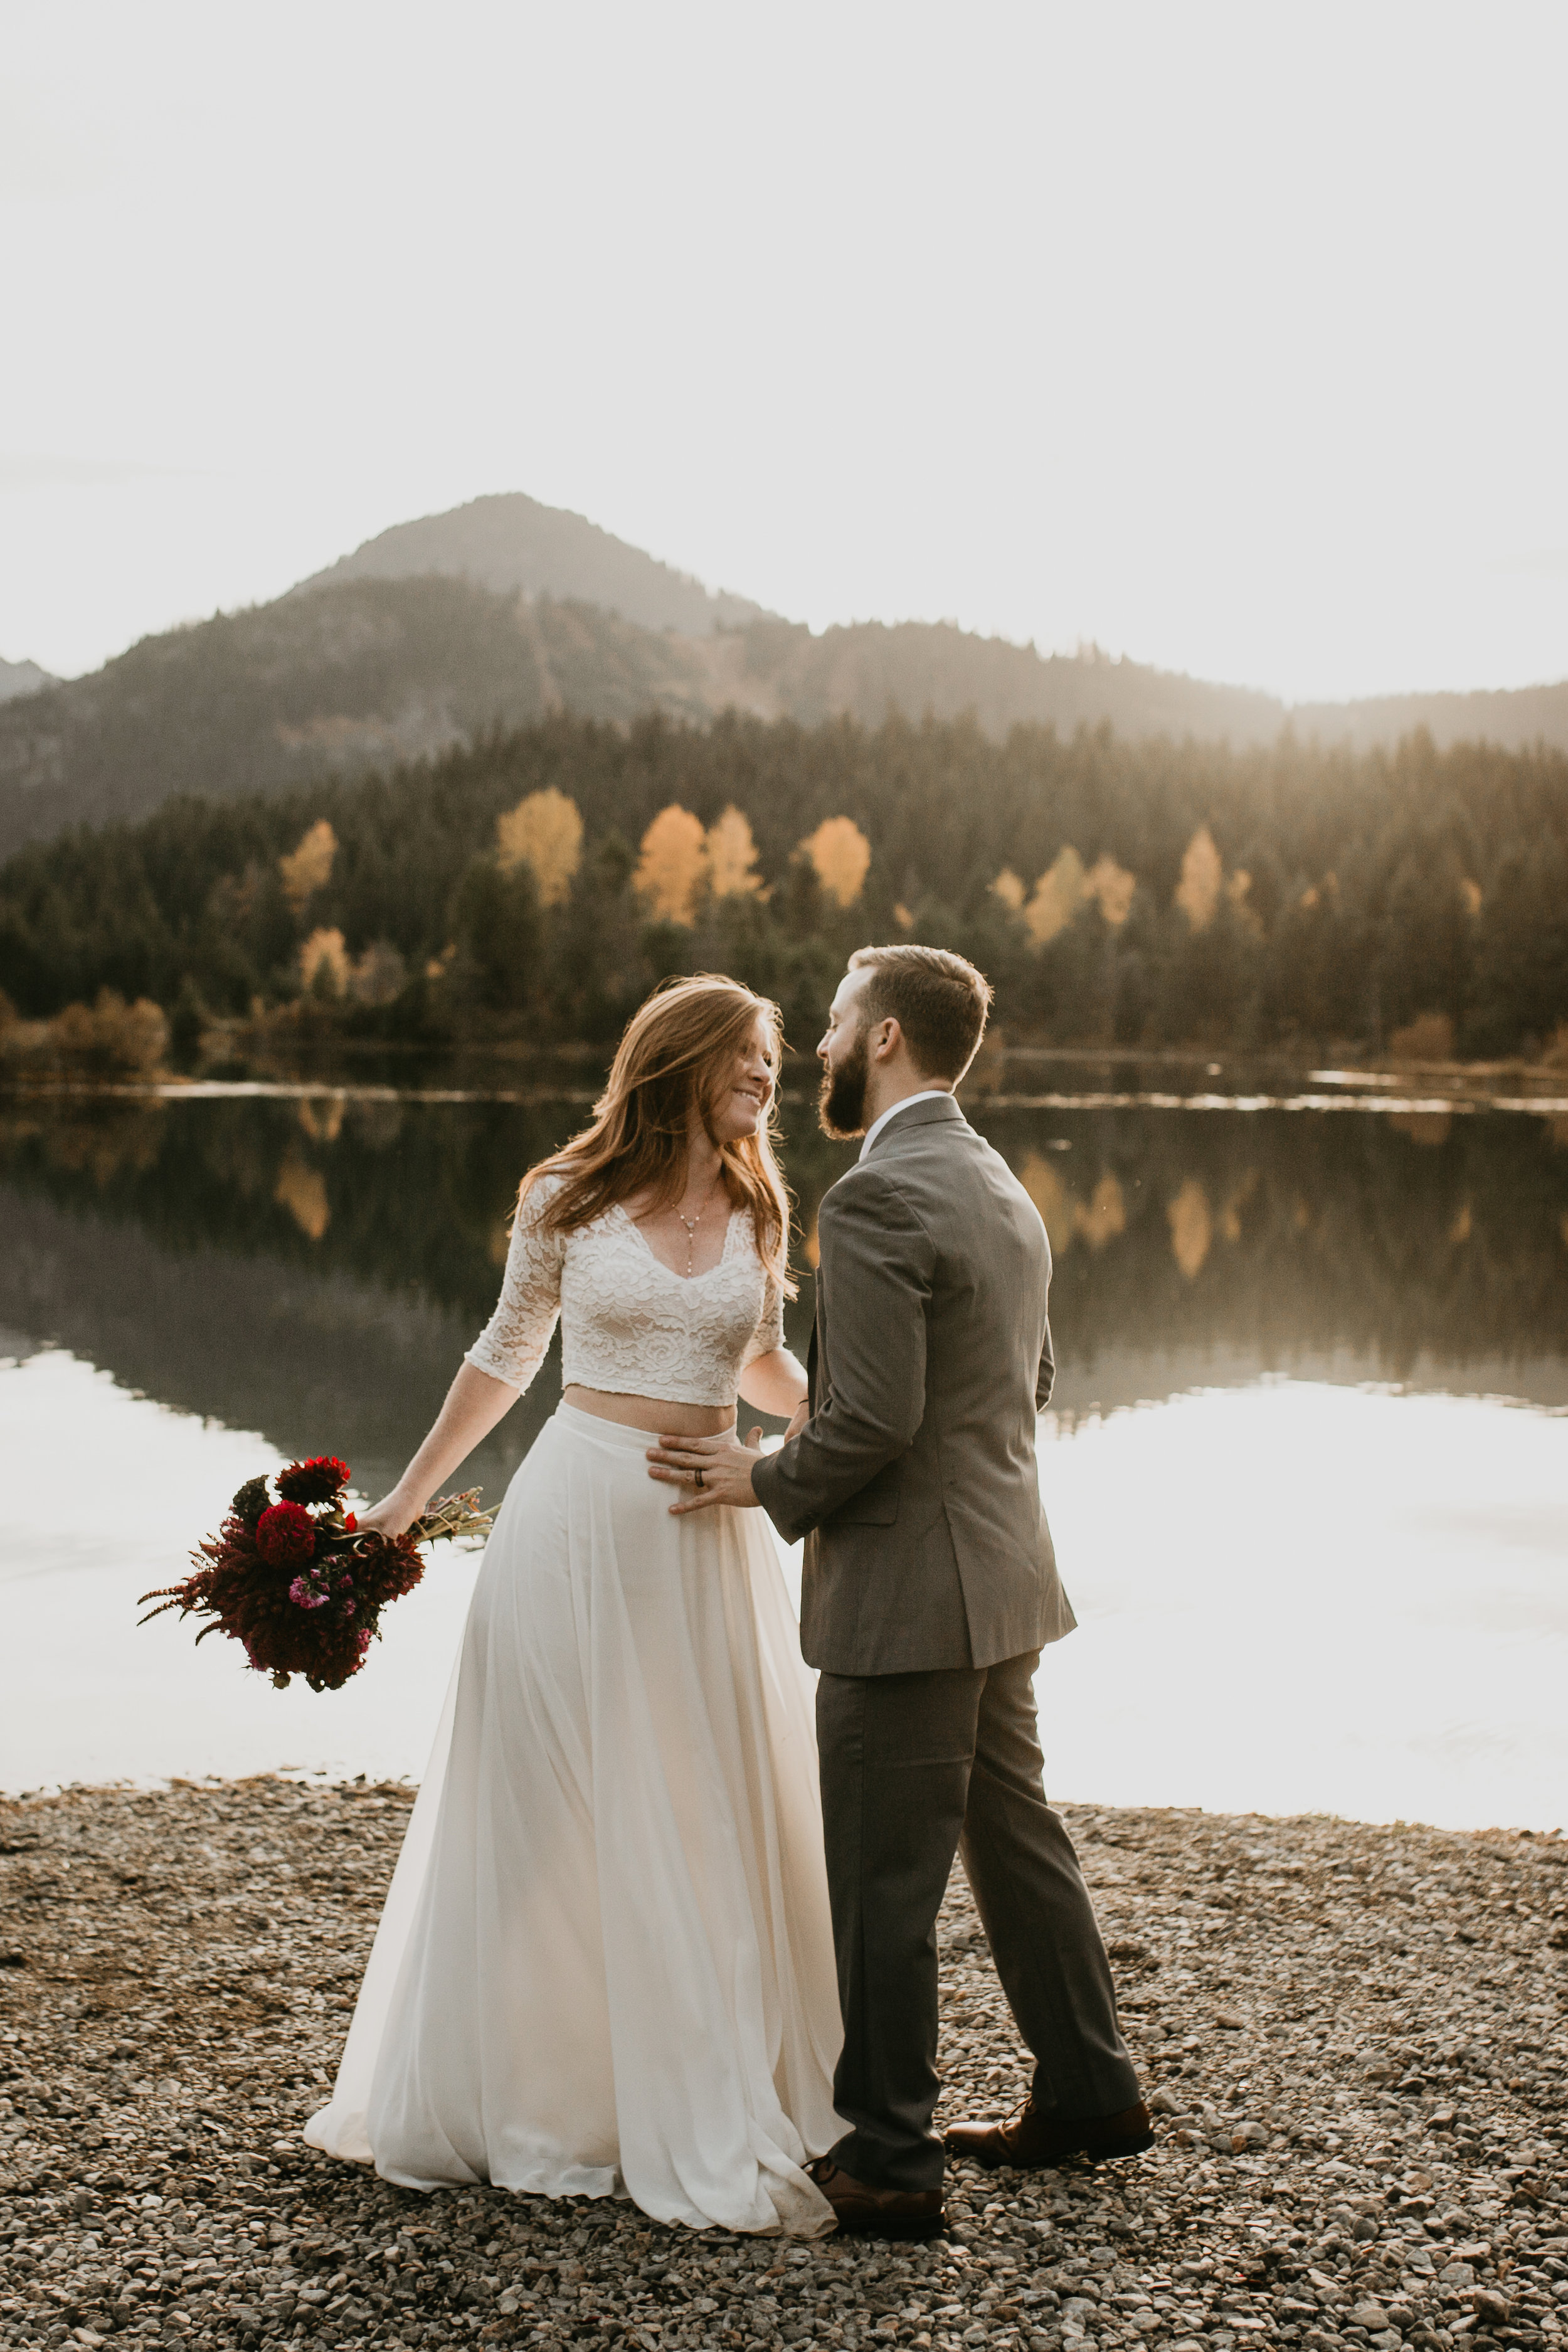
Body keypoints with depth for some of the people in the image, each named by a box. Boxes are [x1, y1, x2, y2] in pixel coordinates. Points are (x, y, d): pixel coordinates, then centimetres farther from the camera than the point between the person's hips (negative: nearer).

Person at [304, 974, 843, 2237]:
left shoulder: (758, 1215, 5)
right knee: (545, 1811, 6)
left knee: (712, 1815, 6)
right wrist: (406, 1497, 11)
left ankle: (719, 2108, 22)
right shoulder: (567, 1200, -2)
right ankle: (527, 2096, 22)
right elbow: (507, 1353, 9)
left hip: (709, 1532, 3)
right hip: (578, 1516, -2)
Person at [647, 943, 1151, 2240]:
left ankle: (888, 2159, 11)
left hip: (907, 1592, -10)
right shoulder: (1001, 1186, 12)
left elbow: (871, 1420, -23)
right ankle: (1090, 2091, 32)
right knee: (1015, 1833, 21)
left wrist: (769, 1482, -8)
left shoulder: (877, 1199, -19)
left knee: (883, 1884, 1)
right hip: (1003, 1569, 10)